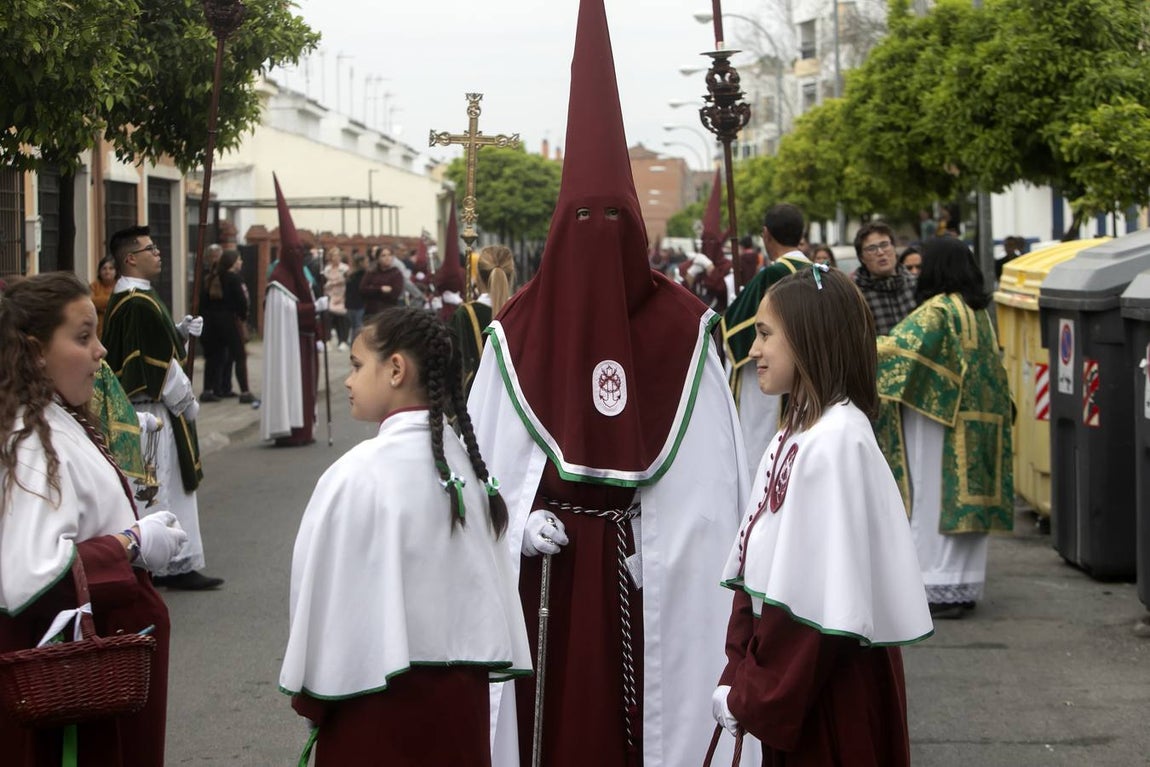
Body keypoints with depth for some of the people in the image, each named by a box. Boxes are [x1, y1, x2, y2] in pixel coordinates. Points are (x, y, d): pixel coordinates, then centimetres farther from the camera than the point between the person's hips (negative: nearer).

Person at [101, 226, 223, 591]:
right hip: (154, 409, -10)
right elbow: (161, 361, -19)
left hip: (136, 405, 10)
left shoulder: (122, 300, 12)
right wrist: (186, 401, -10)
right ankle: (177, 565, -1)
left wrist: (182, 331, 6)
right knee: (167, 486, -5)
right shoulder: (141, 304, -19)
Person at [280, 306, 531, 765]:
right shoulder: (465, 459, 0)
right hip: (462, 690, 5)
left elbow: (323, 588, -10)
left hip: (381, 696, -5)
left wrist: (309, 692, 1)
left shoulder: (359, 474, -16)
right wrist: (471, 668, 14)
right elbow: (489, 576, 5)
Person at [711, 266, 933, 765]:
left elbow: (818, 590, -20)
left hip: (834, 688, -8)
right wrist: (737, 680, 5)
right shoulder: (792, 438, 9)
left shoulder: (837, 442, -18)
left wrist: (754, 696, -15)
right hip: (789, 683, 8)